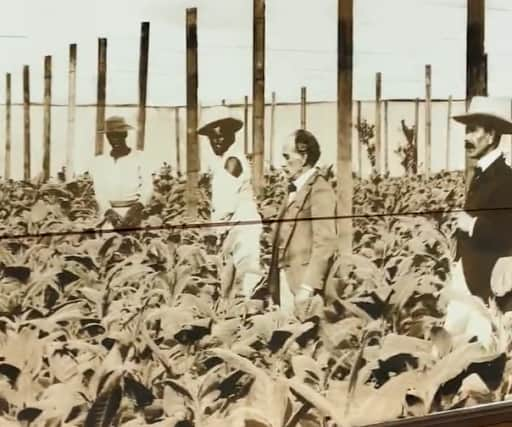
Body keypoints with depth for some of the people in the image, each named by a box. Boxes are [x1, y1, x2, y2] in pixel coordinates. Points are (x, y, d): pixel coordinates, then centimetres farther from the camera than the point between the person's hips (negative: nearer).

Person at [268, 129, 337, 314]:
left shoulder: (320, 190, -10)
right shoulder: (293, 191, 18)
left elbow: (324, 243, -18)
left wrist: (307, 288, -22)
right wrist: (273, 283, 11)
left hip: (303, 280, -8)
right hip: (284, 279, 8)